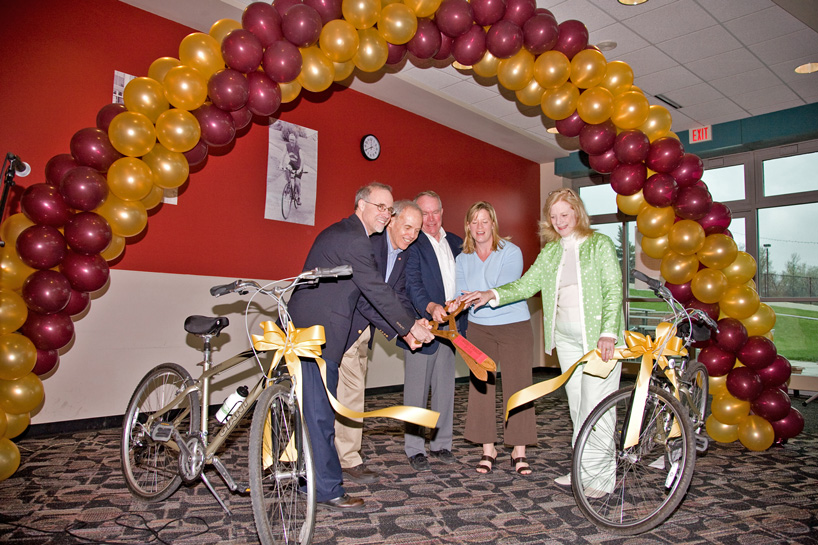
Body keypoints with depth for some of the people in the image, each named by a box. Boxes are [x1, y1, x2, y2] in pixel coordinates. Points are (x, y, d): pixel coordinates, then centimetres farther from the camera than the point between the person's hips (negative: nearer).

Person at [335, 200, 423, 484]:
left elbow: (399, 297, 5)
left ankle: (341, 452, 27)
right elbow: (366, 298, -28)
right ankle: (349, 462, 9)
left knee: (353, 390, 14)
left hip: (364, 330, 9)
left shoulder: (403, 256, 6)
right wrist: (400, 330, -28)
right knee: (351, 391, -4)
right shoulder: (368, 245, -22)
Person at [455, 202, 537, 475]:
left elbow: (506, 289, -18)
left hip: (513, 325, -3)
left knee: (517, 386, -2)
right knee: (480, 386, 1)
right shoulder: (463, 258, 8)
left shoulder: (511, 252, -6)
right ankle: (488, 449, 14)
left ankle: (519, 452, 10)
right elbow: (460, 292, 1)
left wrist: (480, 297, -34)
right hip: (479, 327, 4)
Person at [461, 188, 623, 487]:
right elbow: (527, 284, 9)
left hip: (599, 335, -5)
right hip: (566, 337, 5)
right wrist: (492, 294, -5)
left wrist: (608, 333, -18)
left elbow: (613, 290, -8)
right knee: (576, 404, 12)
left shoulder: (600, 244, -2)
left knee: (595, 405, -5)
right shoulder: (550, 251, 12)